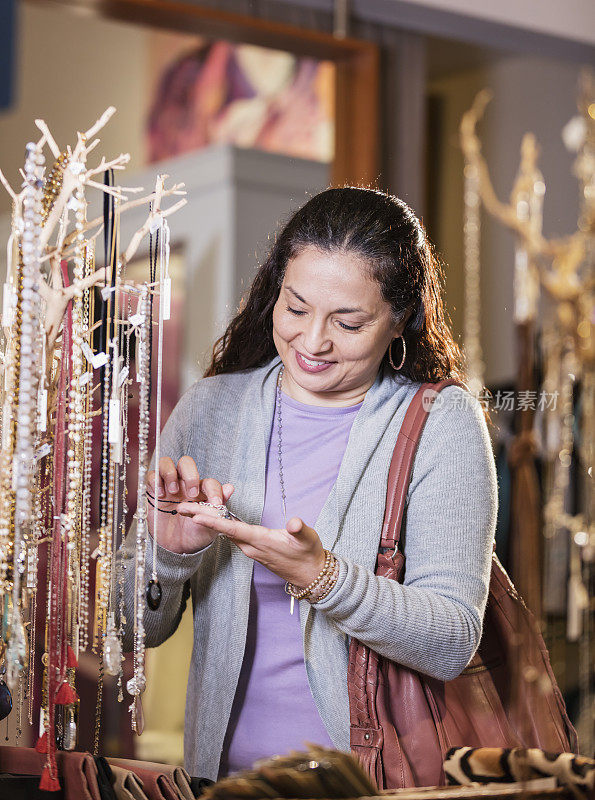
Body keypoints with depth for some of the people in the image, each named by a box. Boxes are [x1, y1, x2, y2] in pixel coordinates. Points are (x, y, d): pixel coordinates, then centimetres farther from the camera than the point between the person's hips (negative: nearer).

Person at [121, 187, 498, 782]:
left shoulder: (443, 422, -4)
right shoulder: (210, 407, 3)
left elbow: (453, 646, -11)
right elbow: (137, 628, 5)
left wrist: (320, 577, -24)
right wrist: (169, 552, -15)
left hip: (380, 778, -3)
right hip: (223, 767, 3)